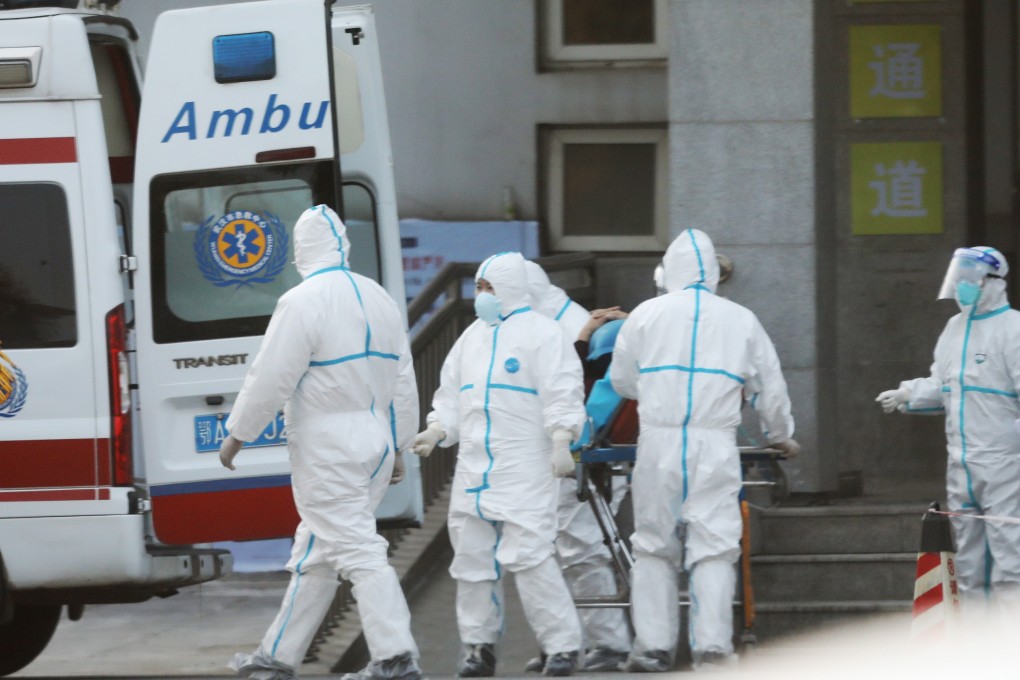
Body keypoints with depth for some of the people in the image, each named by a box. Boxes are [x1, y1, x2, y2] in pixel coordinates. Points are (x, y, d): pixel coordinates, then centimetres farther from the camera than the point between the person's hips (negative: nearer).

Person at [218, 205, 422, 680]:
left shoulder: (303, 302, -14)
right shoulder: (378, 299, 11)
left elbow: (270, 378, -14)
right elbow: (403, 379, 15)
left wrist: (237, 433, -2)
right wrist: (400, 445, 22)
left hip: (328, 450, -8)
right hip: (375, 441, 8)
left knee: (355, 548, -8)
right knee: (315, 555, 14)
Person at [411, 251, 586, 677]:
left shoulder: (541, 333, -4)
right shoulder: (472, 337, 18)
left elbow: (561, 393, -10)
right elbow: (451, 392, 21)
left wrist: (561, 442, -20)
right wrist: (436, 431, 6)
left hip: (524, 467, -7)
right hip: (474, 466, 7)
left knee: (529, 555, -14)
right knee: (472, 557, 7)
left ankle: (563, 644, -8)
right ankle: (479, 645, 17)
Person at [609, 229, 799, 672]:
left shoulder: (647, 314, 6)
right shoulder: (741, 320, 8)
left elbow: (621, 381, 15)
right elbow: (771, 388, 17)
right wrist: (781, 436, 35)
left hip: (658, 441, 0)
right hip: (715, 444, 0)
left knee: (654, 546, 9)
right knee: (714, 548, -1)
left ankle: (653, 646, 7)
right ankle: (712, 647, -10)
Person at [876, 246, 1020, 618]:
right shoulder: (955, 328, 17)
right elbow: (942, 387, 25)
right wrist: (907, 395, 11)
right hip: (961, 458, 8)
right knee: (966, 534, 12)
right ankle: (971, 618, 19)